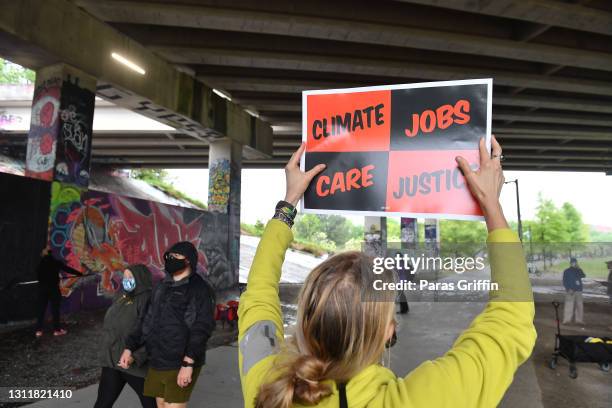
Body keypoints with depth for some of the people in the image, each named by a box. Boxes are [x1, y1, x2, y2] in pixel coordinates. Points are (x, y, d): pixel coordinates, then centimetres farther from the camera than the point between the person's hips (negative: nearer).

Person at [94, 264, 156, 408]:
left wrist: (135, 356, -30)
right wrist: (106, 353, 21)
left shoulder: (148, 300, -20)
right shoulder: (122, 296, 5)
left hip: (136, 364, -7)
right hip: (112, 361, 7)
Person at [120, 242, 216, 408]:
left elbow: (202, 328, -16)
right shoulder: (162, 286, 13)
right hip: (157, 363, 7)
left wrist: (188, 362, -22)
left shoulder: (200, 289, -10)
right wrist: (130, 347, 9)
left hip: (181, 364, -7)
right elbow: (148, 321, 17)